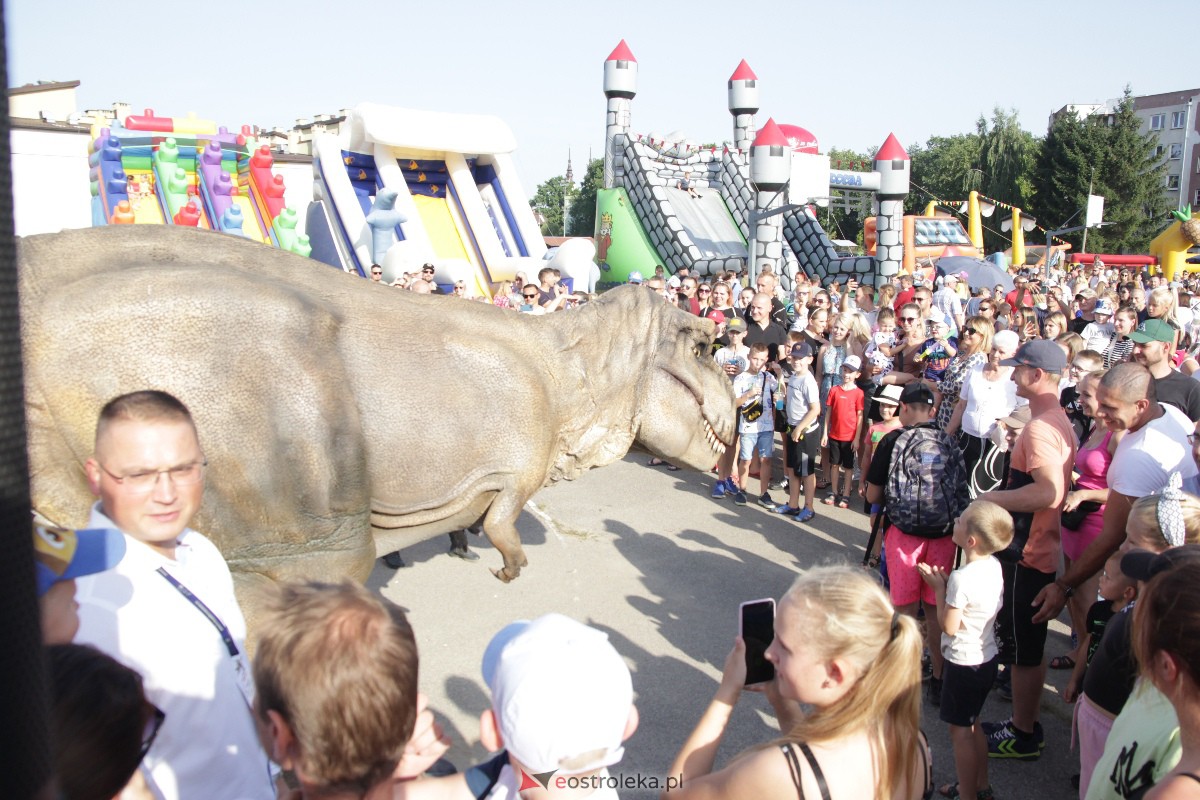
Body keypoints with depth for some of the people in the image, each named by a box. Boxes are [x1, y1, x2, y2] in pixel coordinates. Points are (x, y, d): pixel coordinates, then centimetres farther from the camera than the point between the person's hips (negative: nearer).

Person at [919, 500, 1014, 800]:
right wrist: (945, 582, 1)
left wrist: (938, 588, -12)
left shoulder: (961, 578, -28)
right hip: (987, 658, 9)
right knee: (972, 724, 23)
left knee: (960, 730, 6)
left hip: (963, 663, -9)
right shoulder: (993, 565, -2)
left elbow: (948, 626, -20)